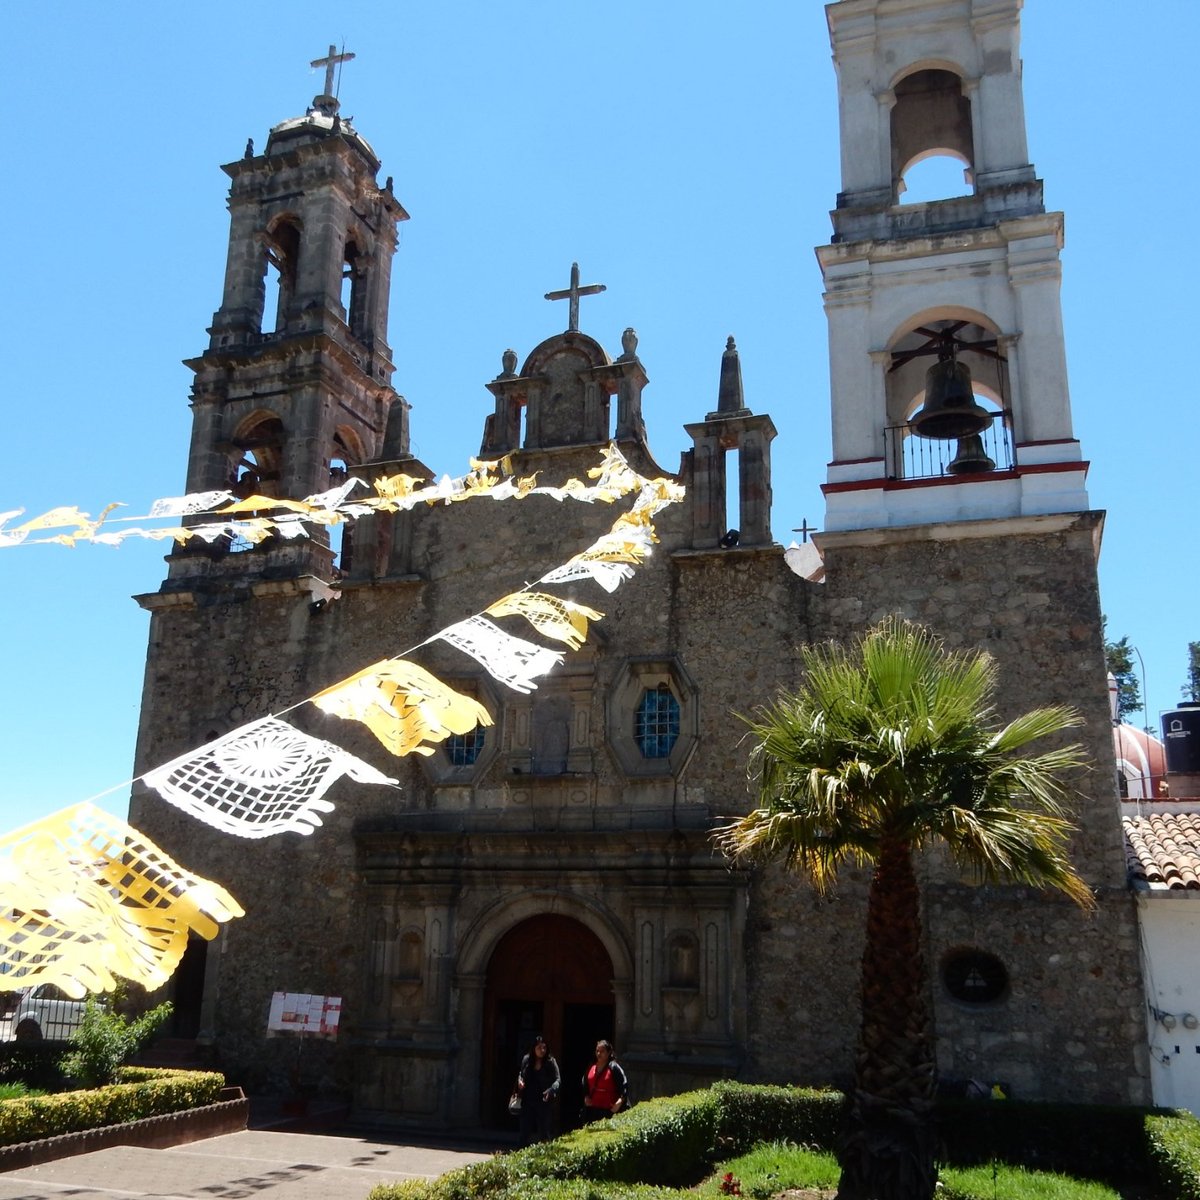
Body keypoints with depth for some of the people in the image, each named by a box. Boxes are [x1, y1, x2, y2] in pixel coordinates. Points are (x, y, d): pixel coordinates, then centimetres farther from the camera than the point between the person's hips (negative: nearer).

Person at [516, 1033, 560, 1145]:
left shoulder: (550, 1062, -6)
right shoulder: (526, 1060, 3)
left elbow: (558, 1080, -4)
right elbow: (521, 1073, 20)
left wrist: (551, 1090, -21)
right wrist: (519, 1080, -2)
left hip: (544, 1101, -3)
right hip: (528, 1101, 3)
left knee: (544, 1132, 0)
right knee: (525, 1130, 7)